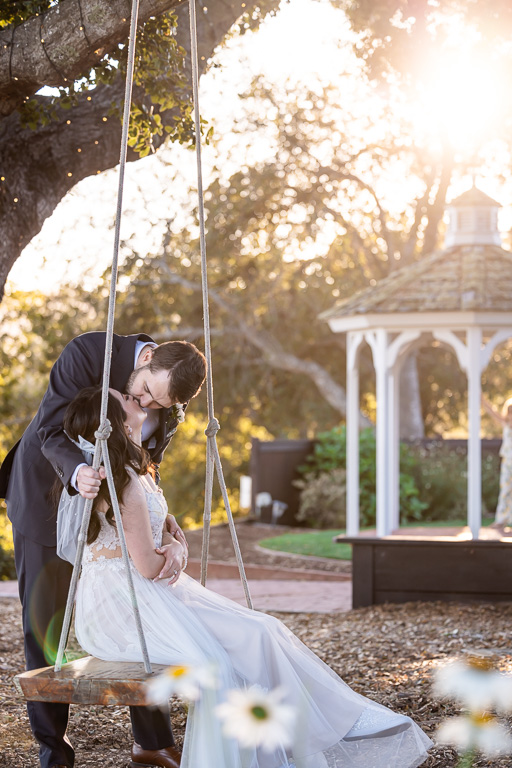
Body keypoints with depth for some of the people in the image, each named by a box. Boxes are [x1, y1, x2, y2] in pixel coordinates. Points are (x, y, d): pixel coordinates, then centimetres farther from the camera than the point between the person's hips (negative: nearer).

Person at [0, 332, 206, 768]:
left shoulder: (169, 405, -12)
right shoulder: (88, 353, -27)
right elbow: (52, 429, -26)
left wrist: (173, 536, -26)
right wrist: (77, 472, -47)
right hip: (47, 489, -4)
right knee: (46, 624, 1)